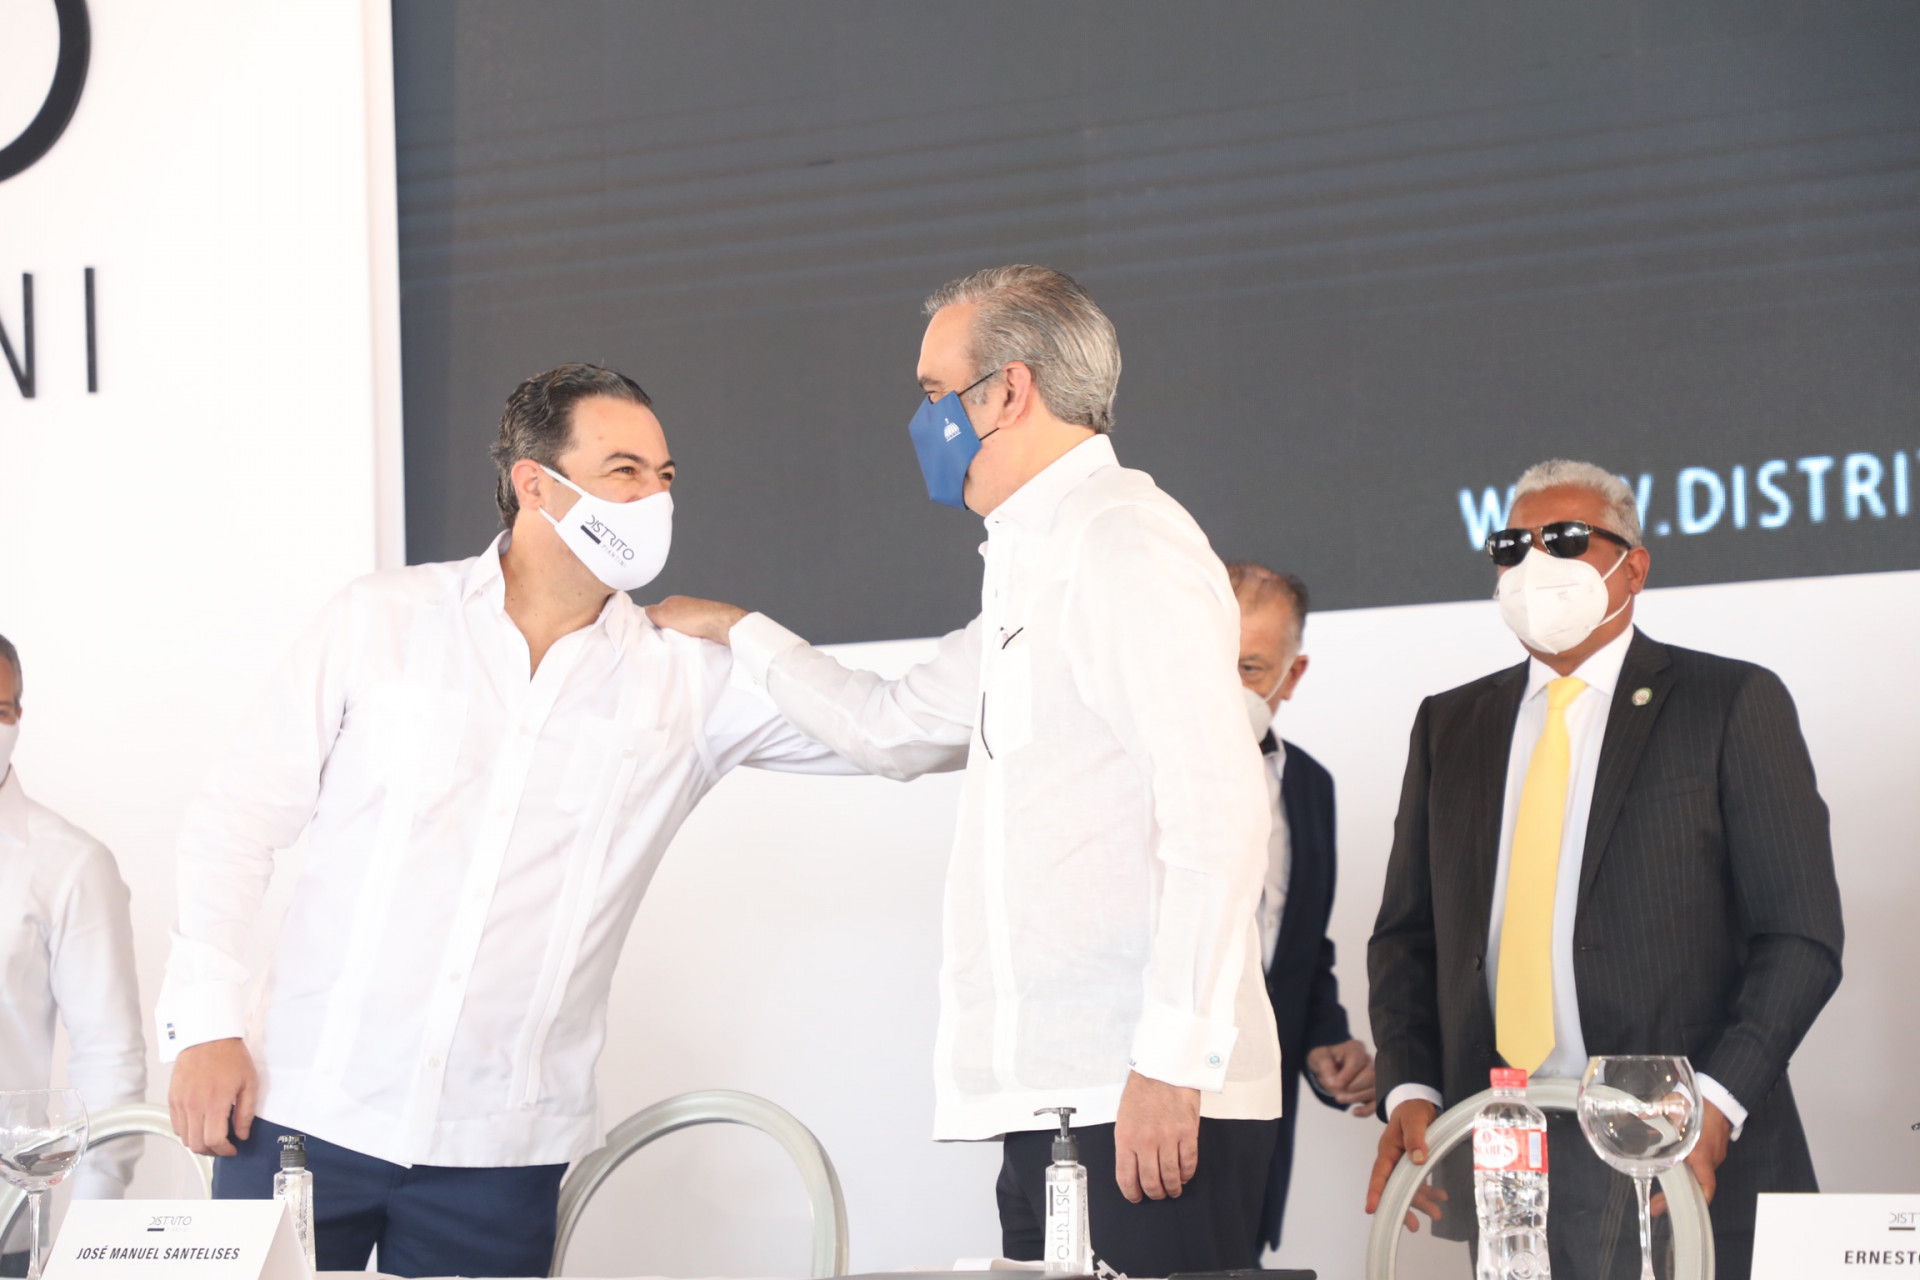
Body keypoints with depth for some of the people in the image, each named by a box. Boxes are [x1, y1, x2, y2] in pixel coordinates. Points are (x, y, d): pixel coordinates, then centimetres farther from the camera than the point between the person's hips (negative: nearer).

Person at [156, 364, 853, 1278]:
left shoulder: (684, 680, 5)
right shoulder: (381, 621, 4)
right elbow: (238, 822, 5)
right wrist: (206, 1023, -3)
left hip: (499, 1150, 1)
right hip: (307, 1111, -1)